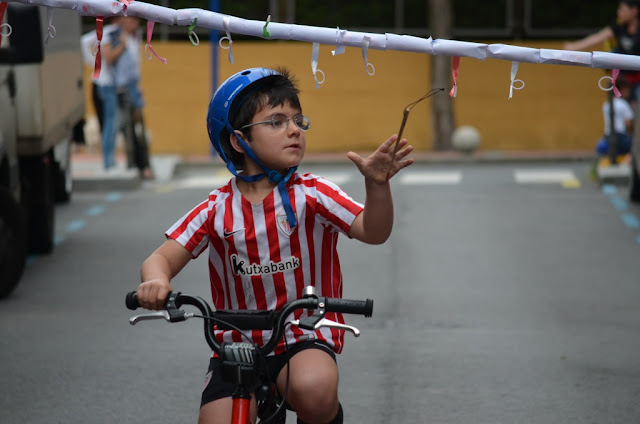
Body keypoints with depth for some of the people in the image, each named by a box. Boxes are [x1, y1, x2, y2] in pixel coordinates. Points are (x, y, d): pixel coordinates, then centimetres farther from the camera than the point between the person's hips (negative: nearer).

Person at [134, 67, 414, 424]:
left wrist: (377, 184, -35)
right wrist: (157, 281, -26)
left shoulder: (310, 194, -4)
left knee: (313, 390, -34)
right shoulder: (217, 210, 0)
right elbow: (163, 258, -2)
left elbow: (373, 231, -15)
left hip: (305, 339, -2)